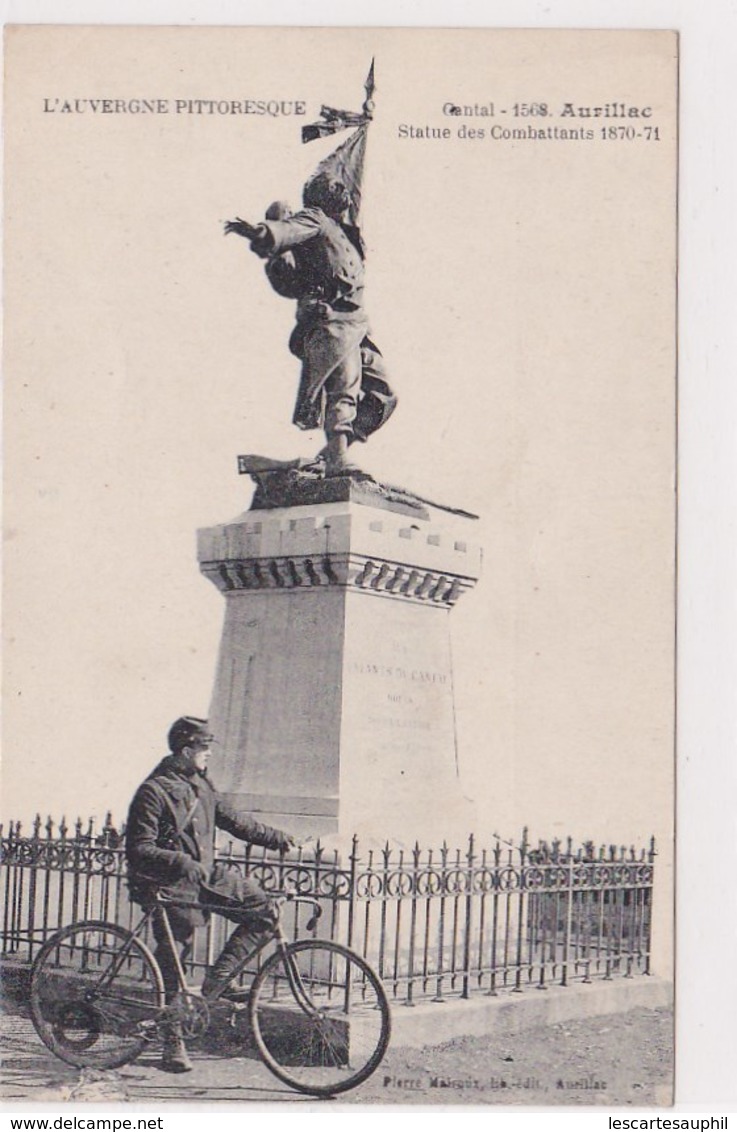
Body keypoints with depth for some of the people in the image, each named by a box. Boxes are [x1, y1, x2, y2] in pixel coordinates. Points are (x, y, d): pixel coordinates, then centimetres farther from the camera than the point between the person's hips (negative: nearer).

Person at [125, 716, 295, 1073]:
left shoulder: (200, 784, 9)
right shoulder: (154, 791, -14)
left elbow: (232, 819, 19)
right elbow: (139, 850, -19)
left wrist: (276, 838, 16)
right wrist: (182, 864, -32)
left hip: (206, 875, 7)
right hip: (171, 886, -7)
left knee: (263, 910, -6)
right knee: (171, 961, -2)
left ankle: (218, 978, 1)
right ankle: (173, 1044, 11)